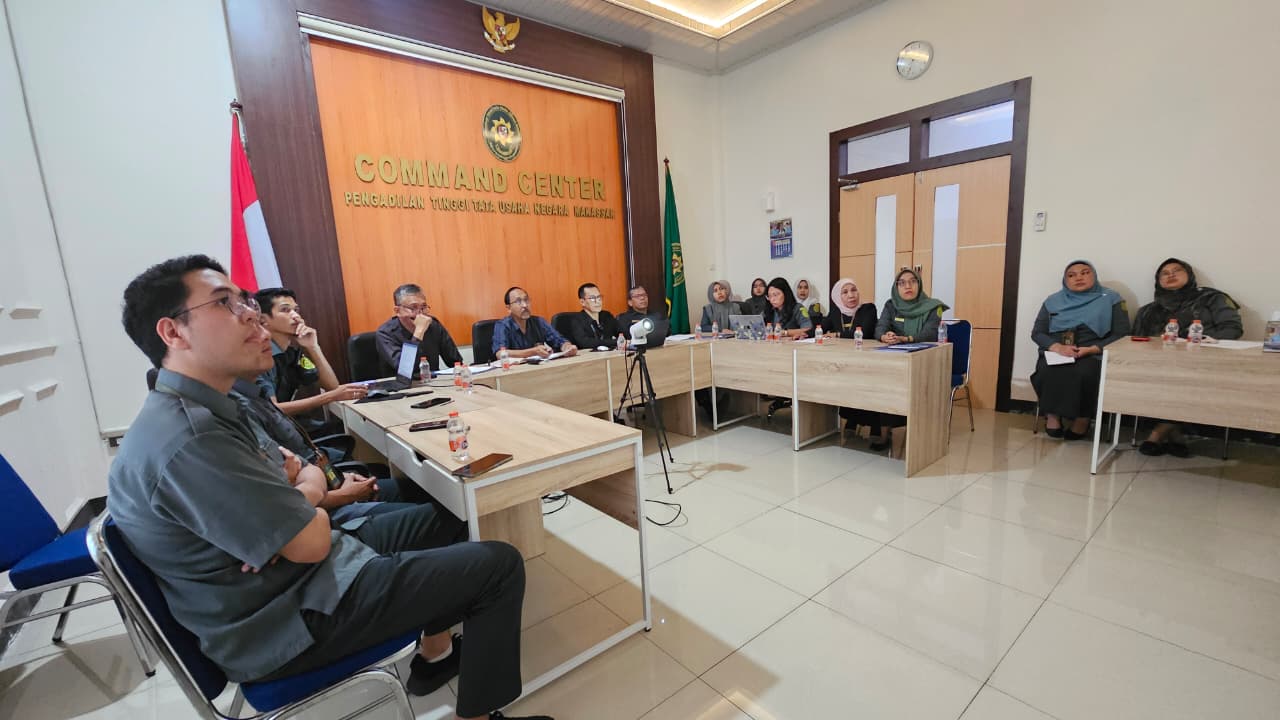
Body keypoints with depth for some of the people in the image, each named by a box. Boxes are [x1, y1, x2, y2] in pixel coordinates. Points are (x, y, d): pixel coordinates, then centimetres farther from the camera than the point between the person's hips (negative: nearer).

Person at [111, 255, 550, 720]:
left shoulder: (194, 411, 6)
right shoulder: (189, 438, -29)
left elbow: (299, 479, 13)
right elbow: (311, 541, -24)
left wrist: (301, 484, -11)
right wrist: (310, 491, -3)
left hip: (280, 574, 10)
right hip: (286, 620, -10)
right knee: (500, 565, -10)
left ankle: (436, 654, 30)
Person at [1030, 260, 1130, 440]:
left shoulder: (1111, 299, 9)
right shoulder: (1053, 301, 15)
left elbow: (1121, 335, 2)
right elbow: (1037, 333, 9)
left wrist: (1091, 349, -15)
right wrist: (1057, 347, -12)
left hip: (1093, 355, -1)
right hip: (1056, 354, 2)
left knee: (1085, 373, -35)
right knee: (1047, 372, -33)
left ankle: (1082, 417, -14)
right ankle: (1052, 414, -15)